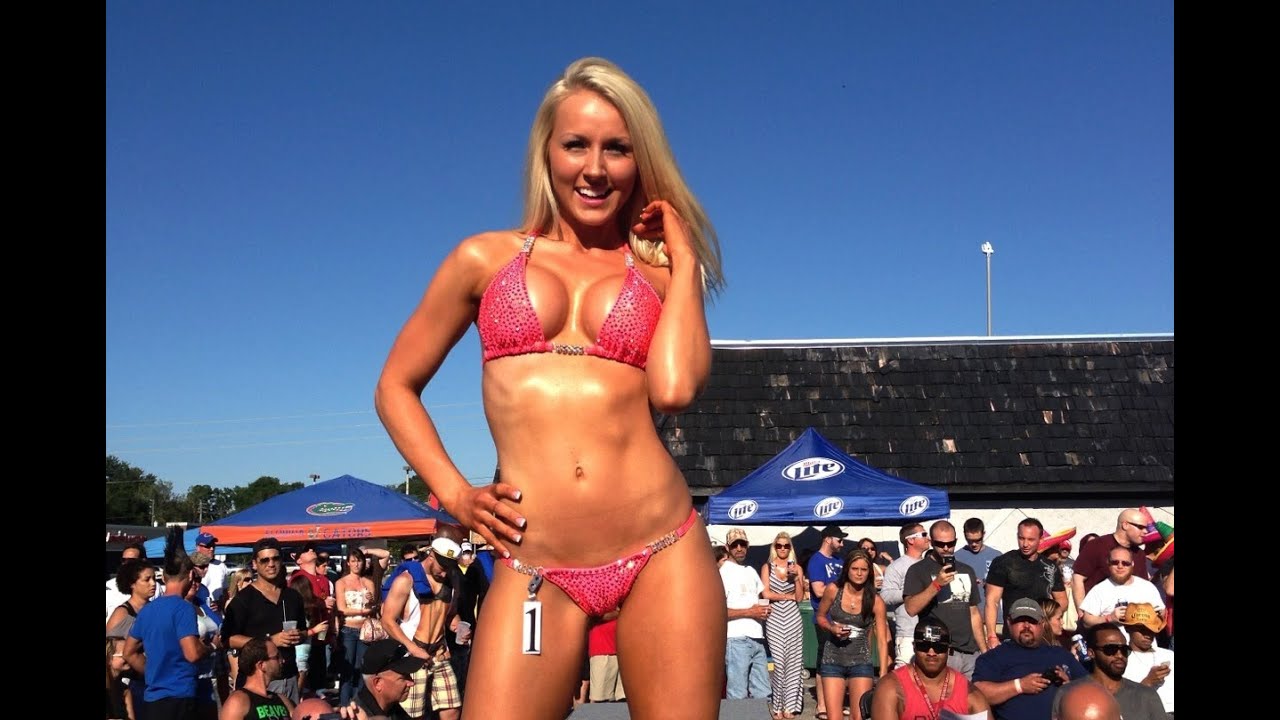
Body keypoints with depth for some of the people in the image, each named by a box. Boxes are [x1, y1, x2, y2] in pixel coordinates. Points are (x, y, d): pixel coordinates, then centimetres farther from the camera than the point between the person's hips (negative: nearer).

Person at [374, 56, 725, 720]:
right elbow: (396, 387, 16)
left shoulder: (662, 271, 11)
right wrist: (453, 493, 2)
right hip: (534, 567, -1)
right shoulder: (486, 258, 10)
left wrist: (683, 255, 2)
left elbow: (674, 387, -9)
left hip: (663, 554, 1)